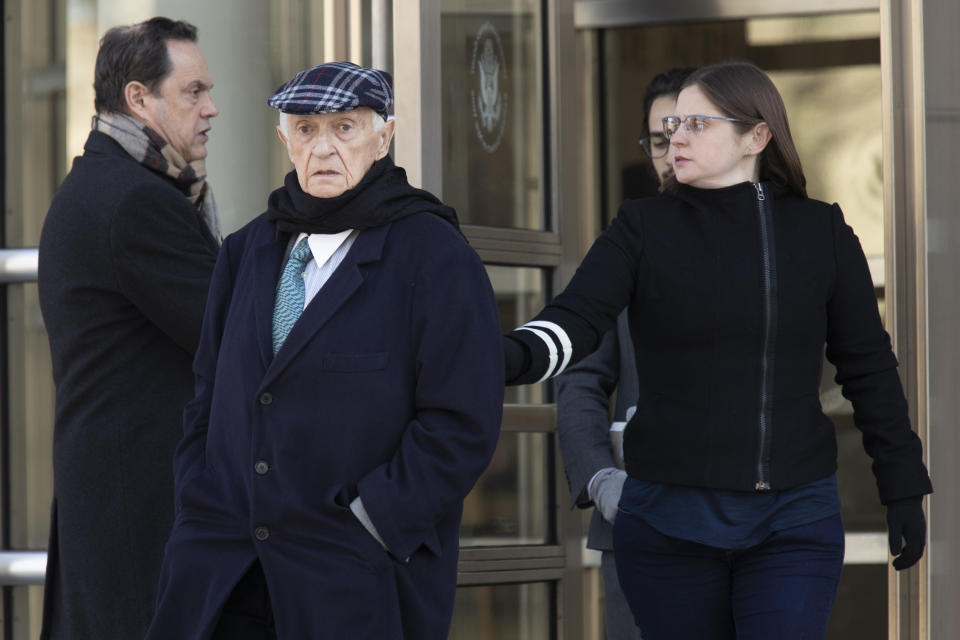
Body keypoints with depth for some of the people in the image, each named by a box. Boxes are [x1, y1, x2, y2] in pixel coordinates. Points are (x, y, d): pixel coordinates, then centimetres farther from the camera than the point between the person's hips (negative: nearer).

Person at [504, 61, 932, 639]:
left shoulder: (821, 234, 4)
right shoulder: (644, 229, 1)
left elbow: (868, 367, 8)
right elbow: (577, 320, -14)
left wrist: (904, 491, 8)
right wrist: (514, 356, -36)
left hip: (794, 523, 0)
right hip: (669, 520, 0)